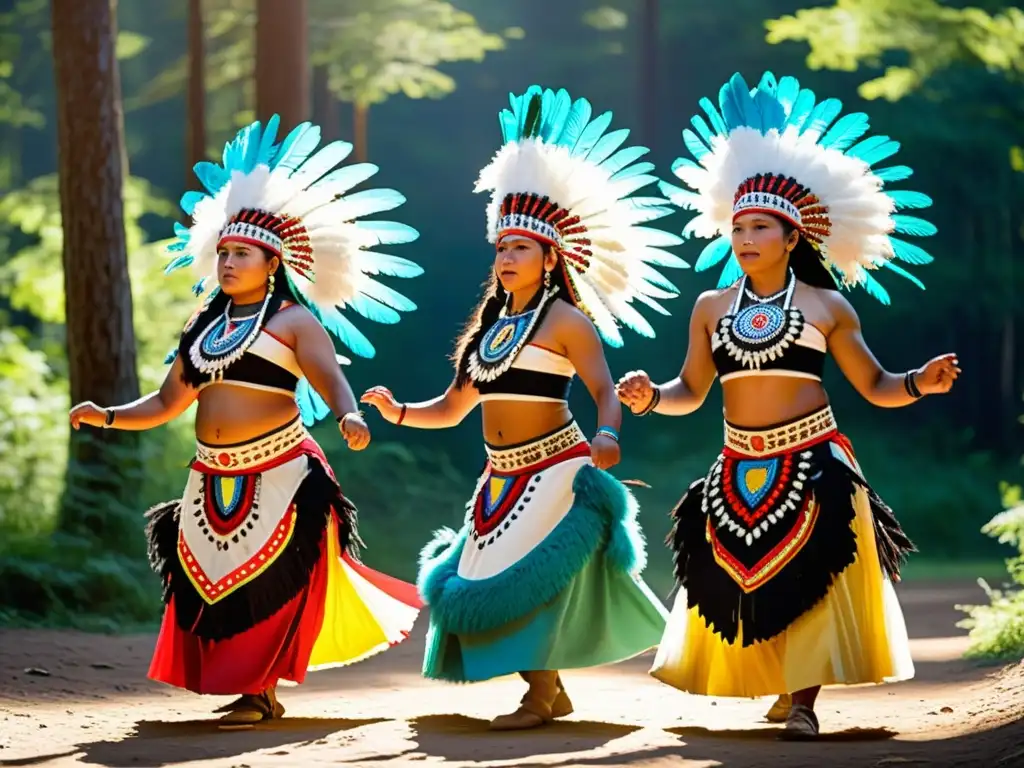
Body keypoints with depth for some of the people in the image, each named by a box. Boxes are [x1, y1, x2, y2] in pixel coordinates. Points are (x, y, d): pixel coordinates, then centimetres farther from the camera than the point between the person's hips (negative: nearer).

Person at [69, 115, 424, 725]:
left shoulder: (294, 321, -2)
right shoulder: (204, 326, 16)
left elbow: (331, 382, -16)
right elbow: (167, 403, 18)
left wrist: (349, 416, -37)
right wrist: (109, 417, 5)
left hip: (279, 474, -6)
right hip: (214, 479, 6)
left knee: (270, 584, -4)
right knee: (212, 581, 5)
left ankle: (259, 691, 2)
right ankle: (254, 691, 14)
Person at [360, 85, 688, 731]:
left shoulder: (565, 320, -7)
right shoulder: (490, 326, 13)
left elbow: (605, 390, -16)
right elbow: (452, 409, 16)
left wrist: (608, 434, -36)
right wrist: (398, 413, 0)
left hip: (554, 472, -8)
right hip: (502, 479, 8)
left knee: (528, 577, -12)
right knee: (489, 580, 7)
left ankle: (541, 695, -3)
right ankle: (551, 691, 15)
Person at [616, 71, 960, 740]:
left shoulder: (827, 305, 1)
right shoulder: (712, 307, 8)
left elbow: (875, 387, 4)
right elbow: (691, 392, 12)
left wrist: (921, 383, -15)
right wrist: (651, 398, -8)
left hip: (813, 464, -3)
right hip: (741, 471, 3)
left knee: (810, 579, -8)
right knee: (740, 581, 2)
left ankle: (803, 701, -4)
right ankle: (776, 685, 16)